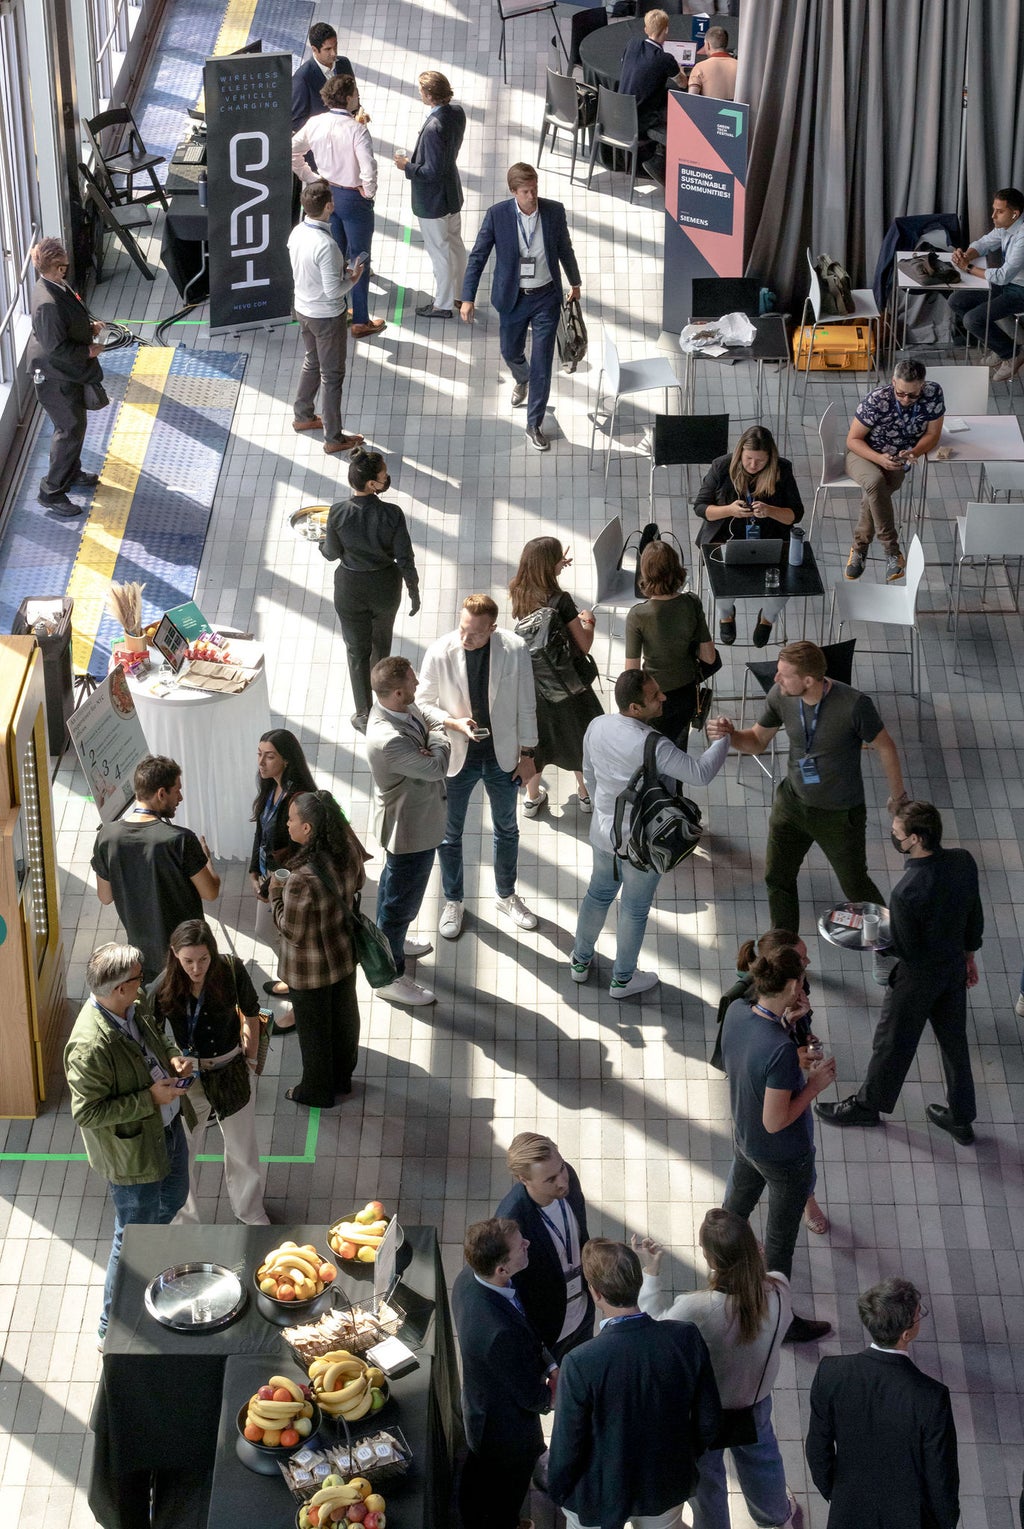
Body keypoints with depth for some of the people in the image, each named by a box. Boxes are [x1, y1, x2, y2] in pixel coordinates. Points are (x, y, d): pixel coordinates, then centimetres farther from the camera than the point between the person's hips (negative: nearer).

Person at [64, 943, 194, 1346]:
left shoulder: (135, 1006, -9)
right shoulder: (89, 1047, -35)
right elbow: (86, 1113, -28)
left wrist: (172, 1056, -8)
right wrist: (149, 1099, -27)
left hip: (168, 1128, 8)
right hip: (132, 1153, -8)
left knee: (173, 1199, 31)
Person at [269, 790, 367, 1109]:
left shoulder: (302, 881, -38)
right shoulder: (348, 850, -17)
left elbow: (292, 931, -25)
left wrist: (276, 893, -13)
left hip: (310, 970, -7)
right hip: (345, 954, 7)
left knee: (314, 1029, 18)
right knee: (344, 1017, 27)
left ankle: (317, 1092, 40)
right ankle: (342, 1078, 50)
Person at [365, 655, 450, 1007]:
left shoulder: (398, 707, -13)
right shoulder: (389, 741, -41)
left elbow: (426, 714, 6)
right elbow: (437, 766, -33)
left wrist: (448, 722, -17)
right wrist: (439, 737, -14)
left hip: (408, 822, 10)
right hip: (411, 830, -10)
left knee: (394, 884, 31)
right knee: (402, 901, 9)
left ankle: (391, 941, 55)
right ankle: (390, 977, 27)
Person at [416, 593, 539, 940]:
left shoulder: (514, 650, -19)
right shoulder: (440, 653, -22)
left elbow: (525, 705, -7)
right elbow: (422, 703, -9)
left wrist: (527, 754, -2)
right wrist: (455, 723, -26)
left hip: (502, 755, 1)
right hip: (456, 756, -1)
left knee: (506, 829, 21)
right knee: (449, 834, 15)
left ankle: (506, 896, 44)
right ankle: (453, 902, 38)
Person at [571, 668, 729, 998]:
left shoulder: (597, 727, -13)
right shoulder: (653, 747, -33)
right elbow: (701, 774, -26)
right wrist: (724, 738, -13)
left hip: (603, 831, 6)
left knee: (599, 893, 28)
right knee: (635, 910, 16)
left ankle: (580, 961, 45)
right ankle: (623, 979, 35)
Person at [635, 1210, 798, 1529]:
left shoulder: (696, 1309, -42)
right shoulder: (778, 1290, -31)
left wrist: (651, 1271, -18)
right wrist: (754, 1261, -7)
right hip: (755, 1398, 4)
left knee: (705, 1475, 27)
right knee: (760, 1455, 35)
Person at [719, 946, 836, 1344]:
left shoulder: (736, 1011, -17)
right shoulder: (780, 1050, -39)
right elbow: (775, 1122, -30)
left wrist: (782, 1020, -5)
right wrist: (815, 1085, -21)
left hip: (744, 1140, 7)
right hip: (784, 1158, -7)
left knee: (736, 1207, 32)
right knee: (780, 1240, 15)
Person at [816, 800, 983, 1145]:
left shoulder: (907, 893, -38)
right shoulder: (963, 862, -17)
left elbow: (905, 950, -24)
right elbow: (974, 916, 0)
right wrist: (969, 955, 16)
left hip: (916, 978, -6)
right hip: (955, 968, 6)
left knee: (892, 1043, 18)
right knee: (954, 1040, 24)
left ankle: (869, 1105, 42)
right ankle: (961, 1118, 40)